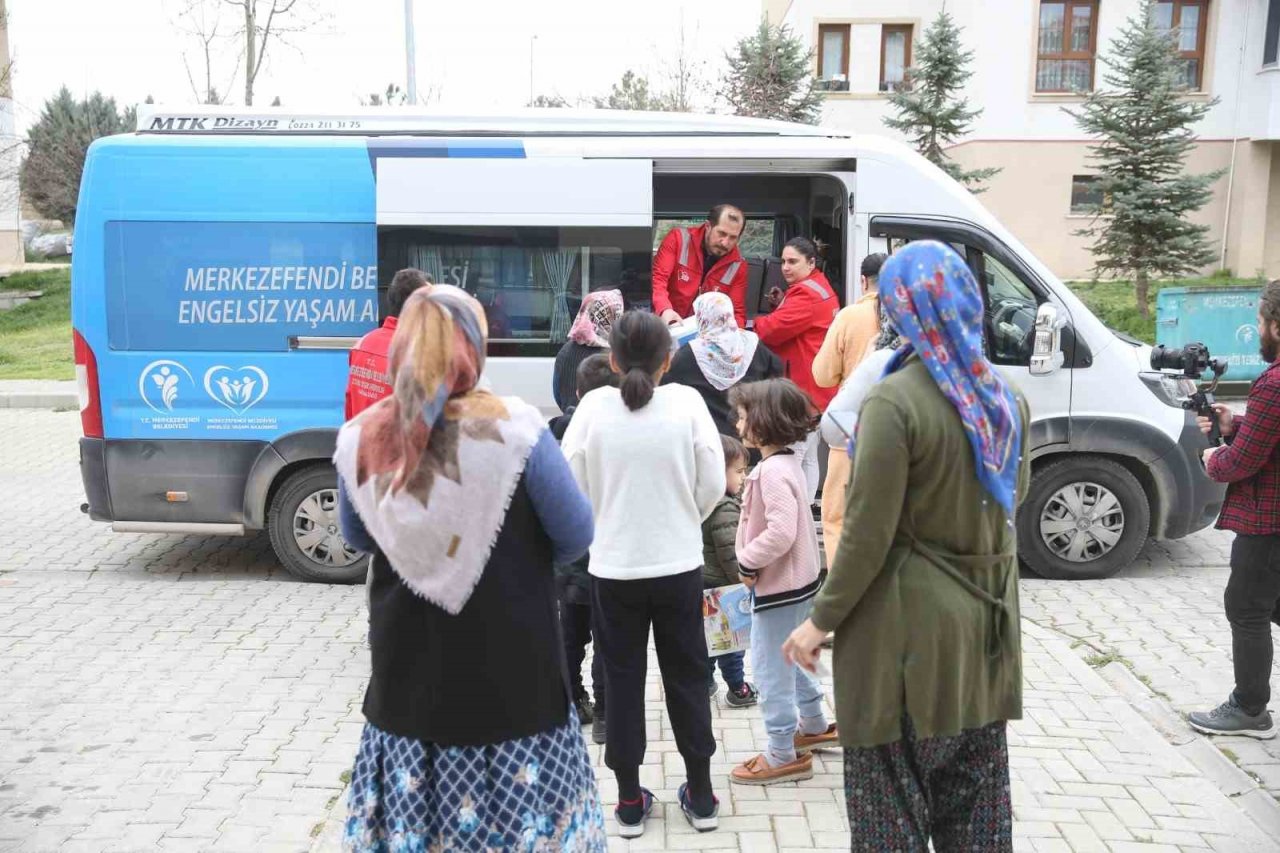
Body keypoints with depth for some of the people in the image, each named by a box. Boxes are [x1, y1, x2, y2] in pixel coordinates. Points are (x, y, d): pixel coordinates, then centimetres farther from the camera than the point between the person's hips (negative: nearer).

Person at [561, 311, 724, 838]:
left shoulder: (594, 407, -10)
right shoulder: (686, 403, -9)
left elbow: (571, 485, -5)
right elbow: (712, 485, -6)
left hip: (613, 568, 0)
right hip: (679, 566, 1)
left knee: (622, 681, 12)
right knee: (687, 677, 14)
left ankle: (630, 800, 21)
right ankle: (700, 795, 25)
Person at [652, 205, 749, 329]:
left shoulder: (738, 265, -1)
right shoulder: (679, 238, -7)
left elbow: (737, 314, 3)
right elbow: (656, 279, -15)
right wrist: (665, 309, -35)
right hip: (667, 326, -2)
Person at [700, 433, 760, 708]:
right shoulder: (724, 511, -24)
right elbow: (731, 555, -24)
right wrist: (744, 582, -13)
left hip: (704, 581, 9)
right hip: (723, 585, -9)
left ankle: (705, 683, 28)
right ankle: (737, 689, 16)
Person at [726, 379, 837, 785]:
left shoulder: (772, 471, -25)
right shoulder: (787, 463, 7)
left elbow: (781, 532, -32)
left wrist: (747, 561, -19)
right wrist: (754, 563, 9)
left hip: (779, 586, -10)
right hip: (795, 581, 10)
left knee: (771, 668, 2)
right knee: (789, 659, 25)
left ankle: (783, 755, 13)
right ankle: (814, 726, 40)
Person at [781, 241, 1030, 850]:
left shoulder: (893, 402, -20)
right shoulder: (1005, 398, 3)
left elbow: (867, 535, -19)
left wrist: (821, 621, -8)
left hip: (911, 628, -7)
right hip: (982, 620, 7)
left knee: (893, 804, 8)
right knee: (975, 800, 20)